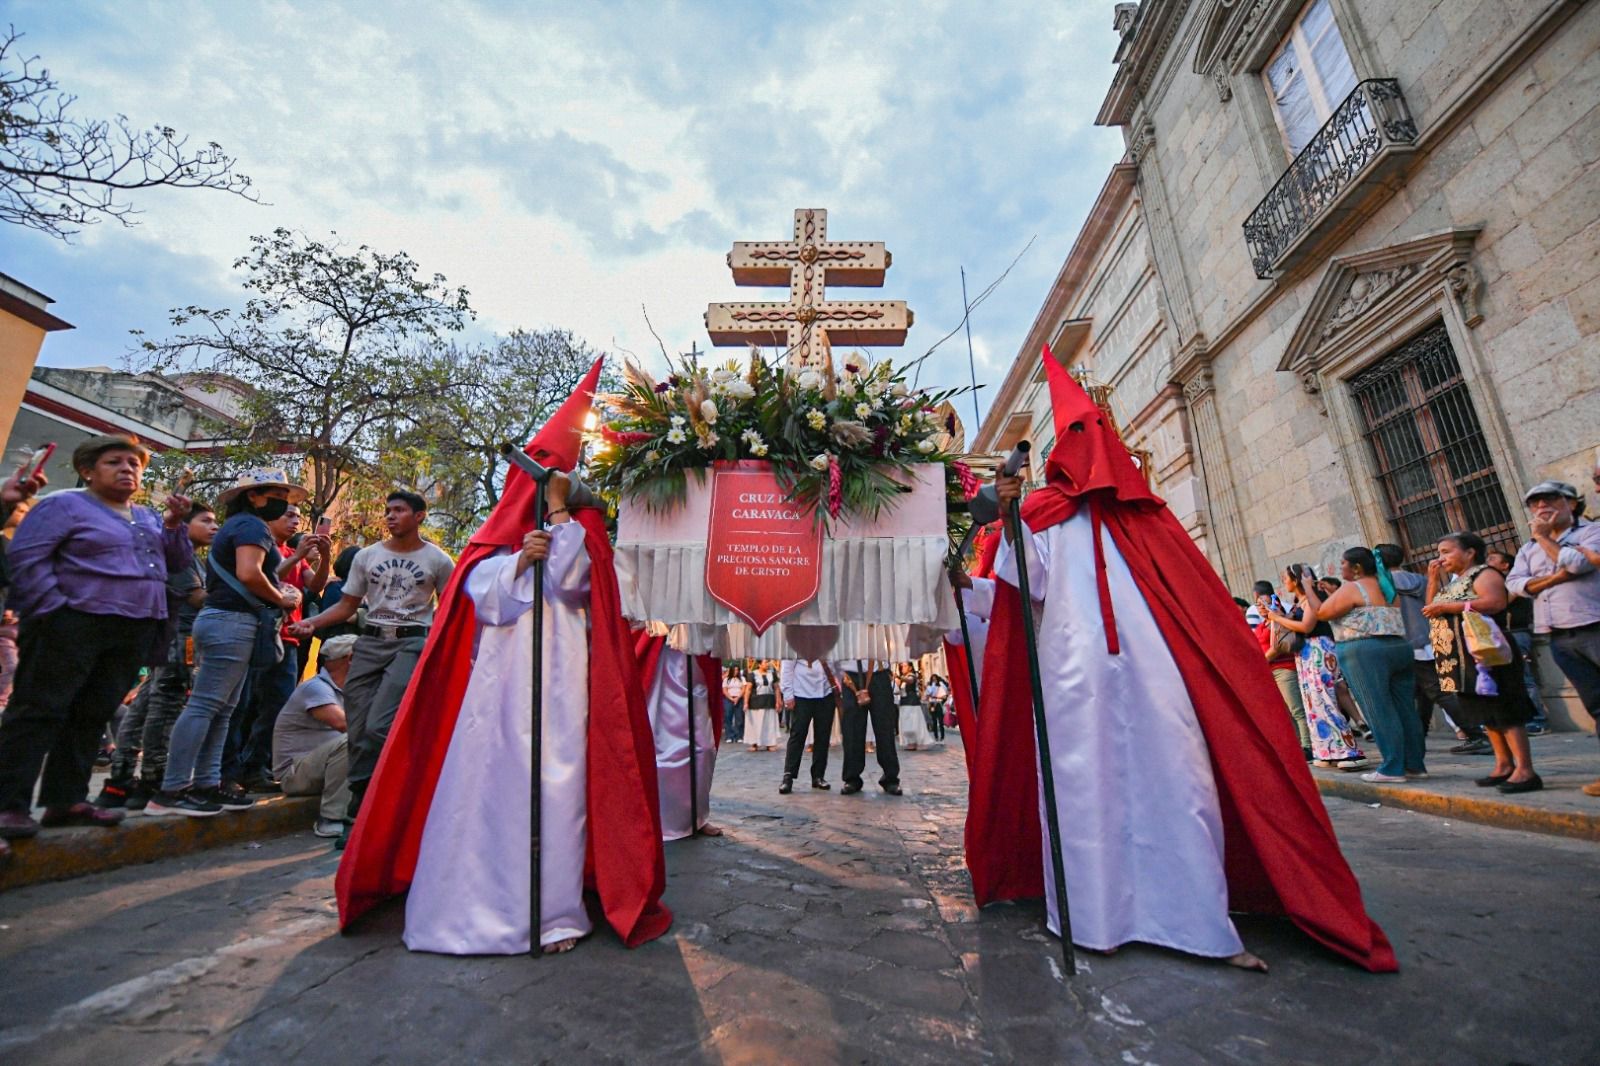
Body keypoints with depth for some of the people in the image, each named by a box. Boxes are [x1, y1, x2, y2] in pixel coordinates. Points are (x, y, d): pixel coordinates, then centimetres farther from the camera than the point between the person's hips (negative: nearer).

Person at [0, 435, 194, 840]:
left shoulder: (147, 517, 18)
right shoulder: (64, 505, 0)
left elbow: (178, 562, 14)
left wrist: (174, 524, -1)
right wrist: (54, 609, -16)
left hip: (133, 634, 6)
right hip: (72, 626, -6)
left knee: (92, 717, 9)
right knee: (40, 711, -3)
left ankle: (66, 800, 15)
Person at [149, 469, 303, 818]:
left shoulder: (234, 526, 22)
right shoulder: (252, 525, -9)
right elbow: (248, 573, -23)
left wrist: (278, 591, 7)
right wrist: (280, 599, -9)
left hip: (222, 619, 10)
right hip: (232, 622, -10)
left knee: (220, 710, 11)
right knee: (205, 705, -9)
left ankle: (206, 784, 15)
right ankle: (171, 792, -6)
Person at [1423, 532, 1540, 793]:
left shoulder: (1484, 574, -7)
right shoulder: (1453, 582, 18)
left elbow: (1495, 602, -23)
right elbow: (1431, 610, 14)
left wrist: (1447, 607, -20)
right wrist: (1433, 580, 8)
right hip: (1461, 660, 9)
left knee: (1502, 712, -7)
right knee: (1487, 714, 12)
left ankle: (1525, 770, -4)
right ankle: (1504, 766, 18)